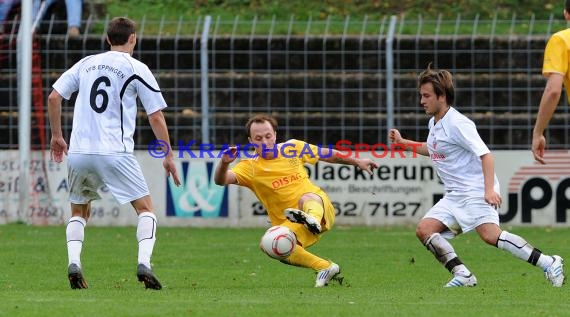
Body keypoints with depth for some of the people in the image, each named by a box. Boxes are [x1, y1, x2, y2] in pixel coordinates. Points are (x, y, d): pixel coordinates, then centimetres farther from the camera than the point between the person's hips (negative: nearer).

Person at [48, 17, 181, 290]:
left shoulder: (86, 64, 13)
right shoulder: (136, 69, 2)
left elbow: (54, 97, 9)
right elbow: (156, 116, 0)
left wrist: (57, 136, 21)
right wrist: (169, 156, 8)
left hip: (79, 152, 4)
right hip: (115, 152, -4)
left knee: (79, 212, 21)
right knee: (146, 209, 7)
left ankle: (74, 263, -2)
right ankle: (144, 263, -15)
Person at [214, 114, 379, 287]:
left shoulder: (294, 148, 5)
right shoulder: (250, 167, -3)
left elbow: (327, 154, 20)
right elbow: (221, 180, -19)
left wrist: (357, 161, 25)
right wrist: (224, 163, -41)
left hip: (321, 208, 0)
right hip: (289, 225, 0)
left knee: (306, 199, -36)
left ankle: (313, 219, -71)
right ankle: (326, 268, -23)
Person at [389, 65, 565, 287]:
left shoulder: (457, 123, -14)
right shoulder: (434, 123, 14)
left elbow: (485, 155, -20)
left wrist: (489, 189, -30)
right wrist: (403, 142, 27)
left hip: (475, 190, -9)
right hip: (454, 196, 9)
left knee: (490, 235, -26)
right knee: (424, 229, -6)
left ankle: (548, 263, -22)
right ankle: (462, 275, -7)